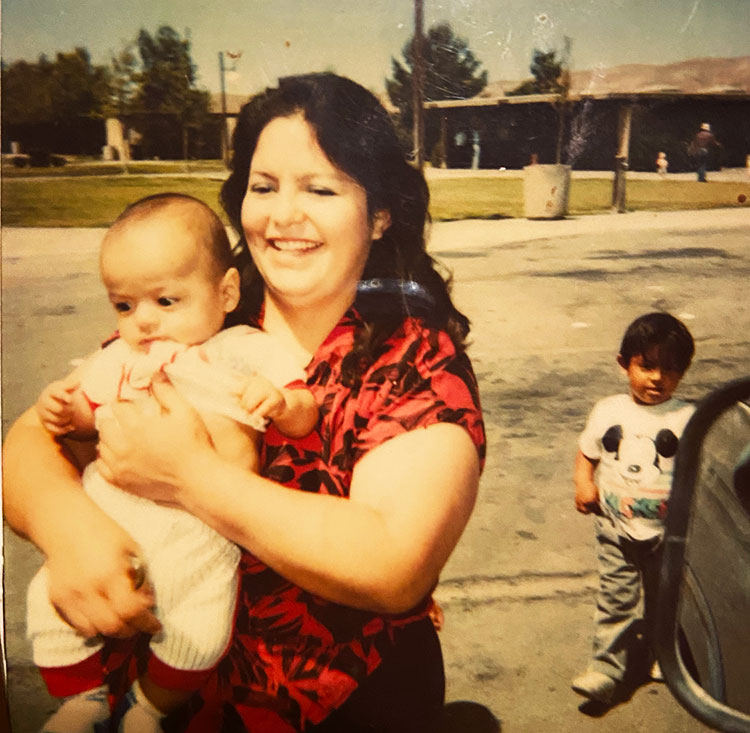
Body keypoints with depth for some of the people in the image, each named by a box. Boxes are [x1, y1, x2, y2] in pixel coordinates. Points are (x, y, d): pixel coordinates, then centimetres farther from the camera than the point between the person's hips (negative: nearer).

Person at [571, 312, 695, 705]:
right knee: (616, 599, 3)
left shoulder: (687, 419, -7)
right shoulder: (607, 411, -1)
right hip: (616, 528, 0)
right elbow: (586, 454, 9)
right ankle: (607, 667, 14)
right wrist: (583, 483, -8)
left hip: (667, 530, 0)